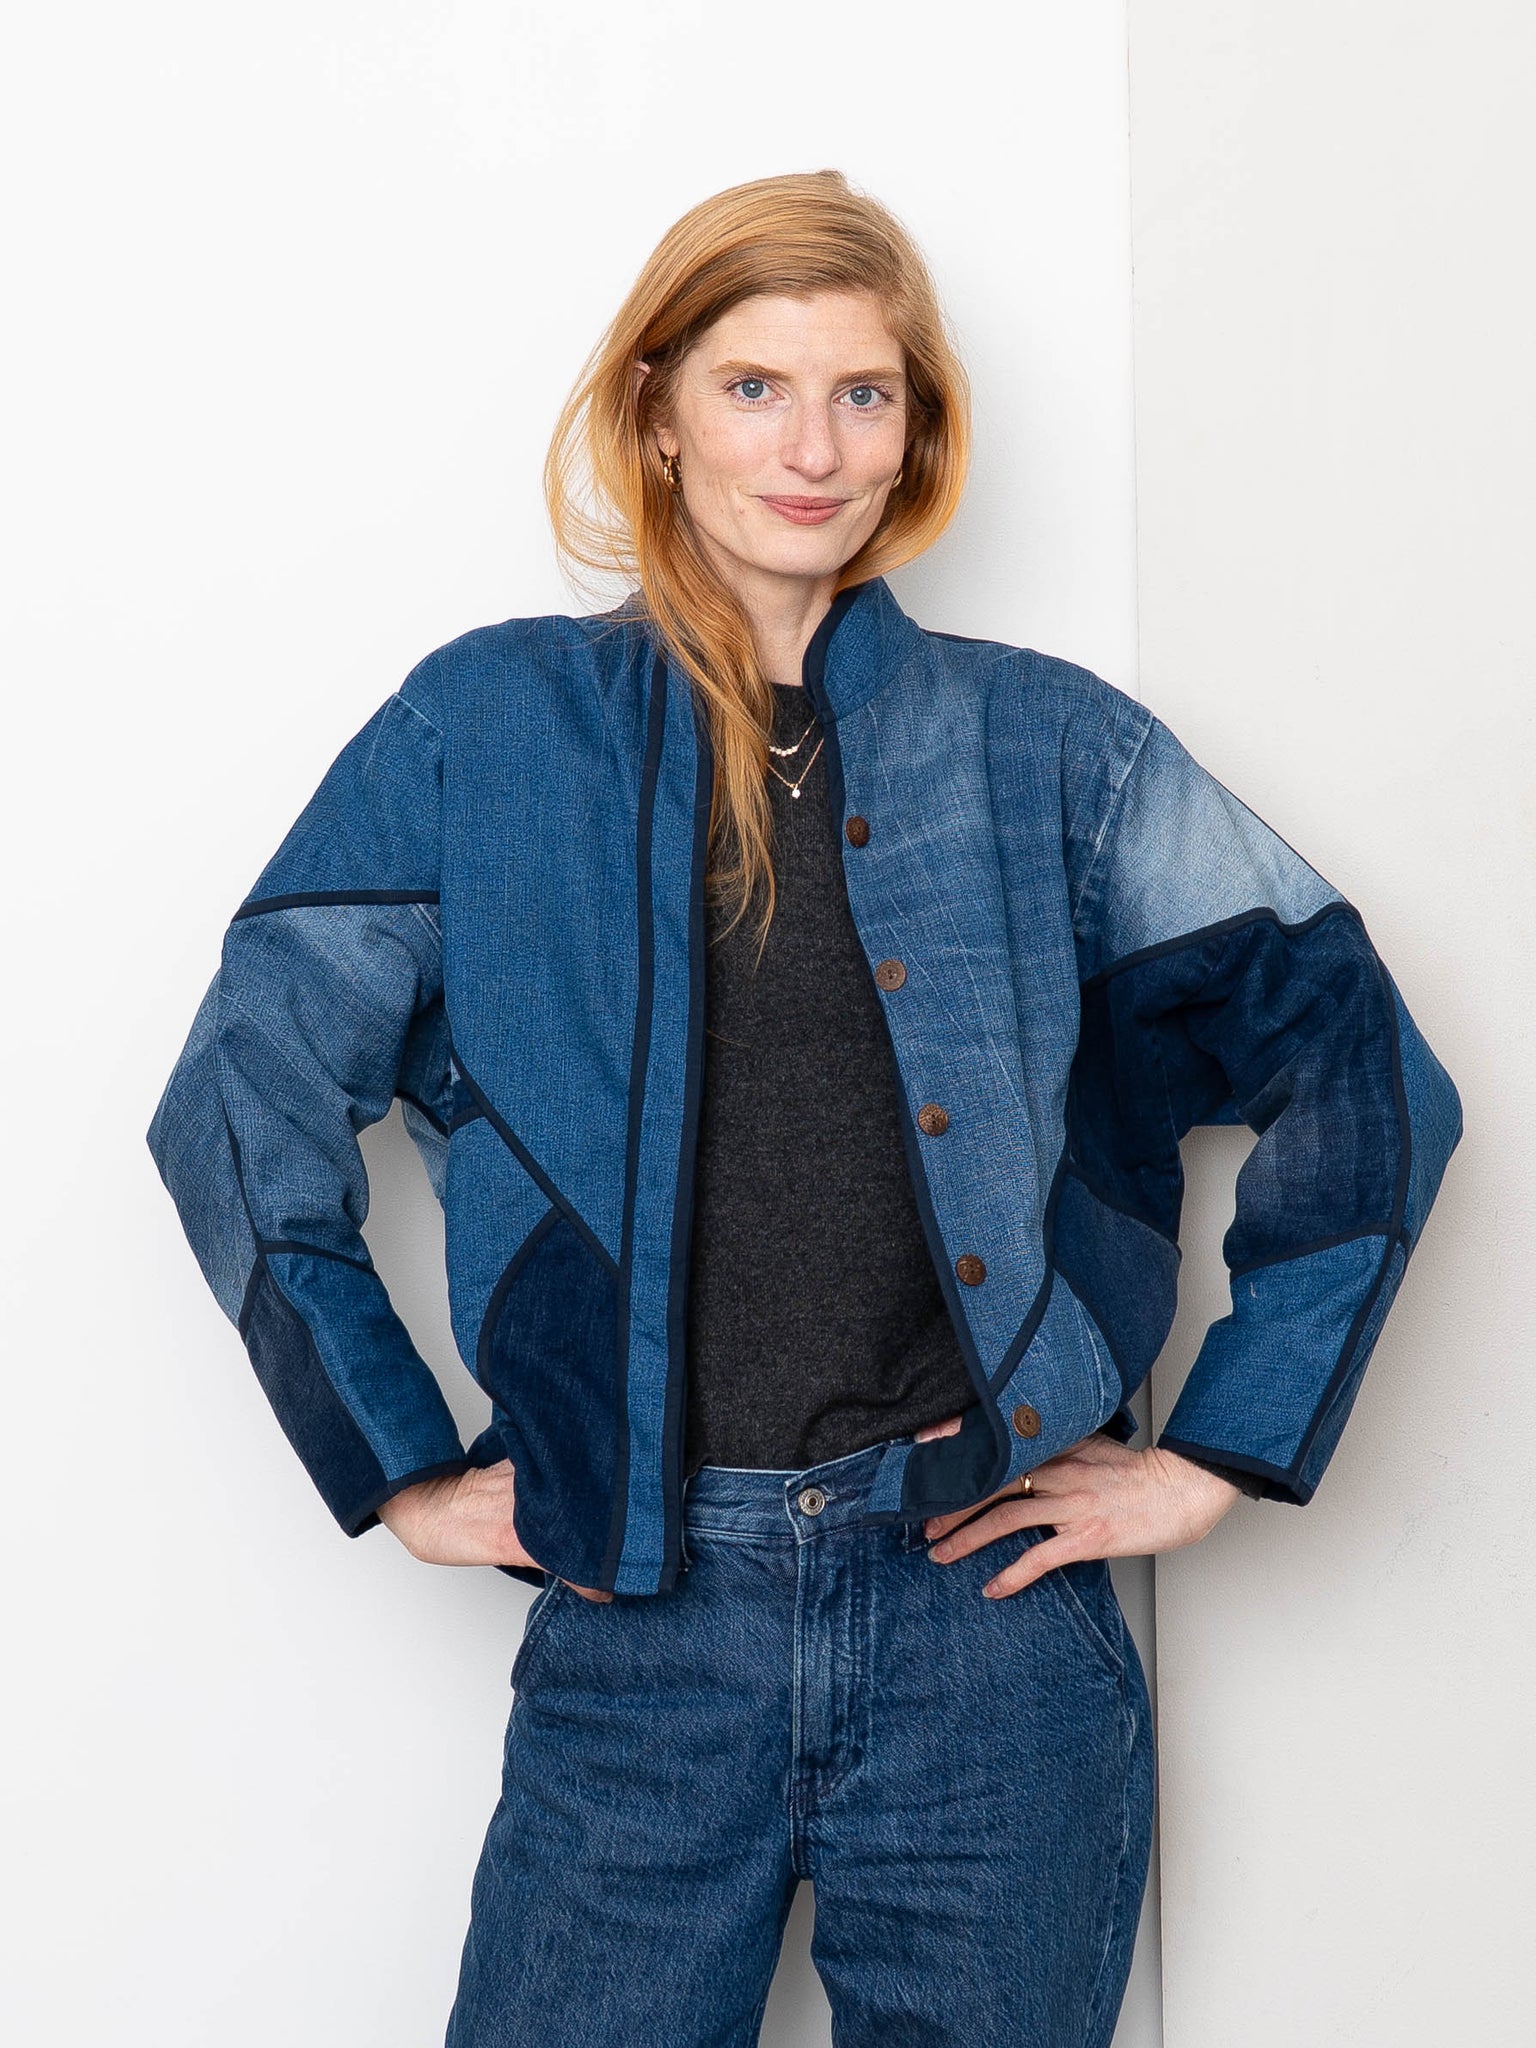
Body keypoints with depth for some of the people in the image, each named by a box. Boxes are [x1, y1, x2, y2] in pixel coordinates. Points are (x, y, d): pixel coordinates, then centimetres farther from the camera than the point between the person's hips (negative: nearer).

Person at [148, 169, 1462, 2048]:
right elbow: (244, 1105, 4)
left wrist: (1214, 1455, 2)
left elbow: (1363, 1076, 6)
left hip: (990, 1617, 1)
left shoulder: (1046, 745, 4)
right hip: (635, 1627, 0)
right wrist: (401, 1469, 2)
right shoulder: (491, 729, 2)